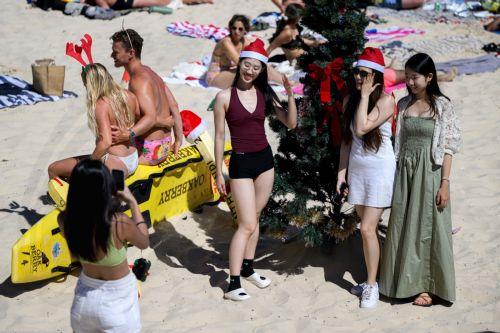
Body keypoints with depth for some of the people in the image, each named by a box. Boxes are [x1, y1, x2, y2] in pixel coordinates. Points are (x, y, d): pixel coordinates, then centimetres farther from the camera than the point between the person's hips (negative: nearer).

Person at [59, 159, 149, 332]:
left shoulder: (64, 220, -20)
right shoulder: (121, 223, -30)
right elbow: (144, 243, -7)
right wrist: (133, 203, -3)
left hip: (85, 297, 3)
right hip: (117, 300, -3)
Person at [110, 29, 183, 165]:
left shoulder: (138, 80, -19)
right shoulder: (149, 72, 11)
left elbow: (151, 117, -32)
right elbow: (174, 106, 12)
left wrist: (128, 134, -48)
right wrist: (178, 140, 15)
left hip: (149, 150, -10)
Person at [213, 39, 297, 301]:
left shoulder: (265, 94, 2)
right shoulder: (225, 97, -9)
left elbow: (290, 123, 0)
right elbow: (219, 136, -5)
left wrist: (290, 95, -13)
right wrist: (219, 173, -4)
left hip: (265, 159, 5)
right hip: (241, 162, -5)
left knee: (254, 219, 14)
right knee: (247, 225, -7)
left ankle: (247, 268, 30)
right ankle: (233, 285, -1)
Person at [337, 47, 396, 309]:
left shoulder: (385, 101, -13)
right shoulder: (350, 100, 6)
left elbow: (361, 128, -26)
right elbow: (347, 139, 11)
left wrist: (365, 95, -18)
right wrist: (342, 171, 9)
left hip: (379, 170, -6)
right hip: (356, 168, 6)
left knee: (367, 229, -10)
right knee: (368, 227, 12)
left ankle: (372, 286, 2)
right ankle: (371, 279, 23)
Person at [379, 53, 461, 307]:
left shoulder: (442, 105, -6)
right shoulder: (403, 105, 7)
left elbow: (448, 147, -7)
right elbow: (398, 142, 10)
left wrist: (445, 183, -12)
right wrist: (393, 177, 7)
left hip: (429, 172, -4)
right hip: (404, 171, 4)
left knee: (427, 227, 2)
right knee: (402, 225, 9)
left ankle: (427, 285, 13)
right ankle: (406, 279, 22)